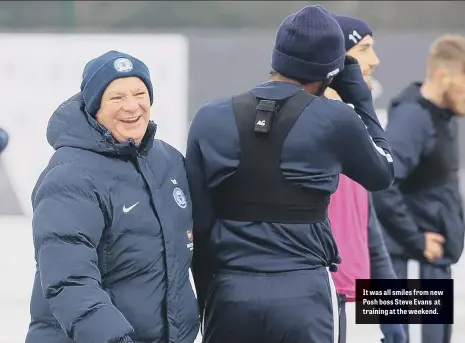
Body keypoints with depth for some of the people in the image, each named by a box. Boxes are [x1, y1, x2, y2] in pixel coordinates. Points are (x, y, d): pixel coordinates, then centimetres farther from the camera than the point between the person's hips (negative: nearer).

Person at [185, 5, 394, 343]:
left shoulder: (210, 119, 1)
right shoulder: (334, 122, -5)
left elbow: (197, 223, 4)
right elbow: (383, 173, 15)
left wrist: (208, 298, 14)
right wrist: (360, 97, 17)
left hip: (230, 293, 2)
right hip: (303, 294, -2)